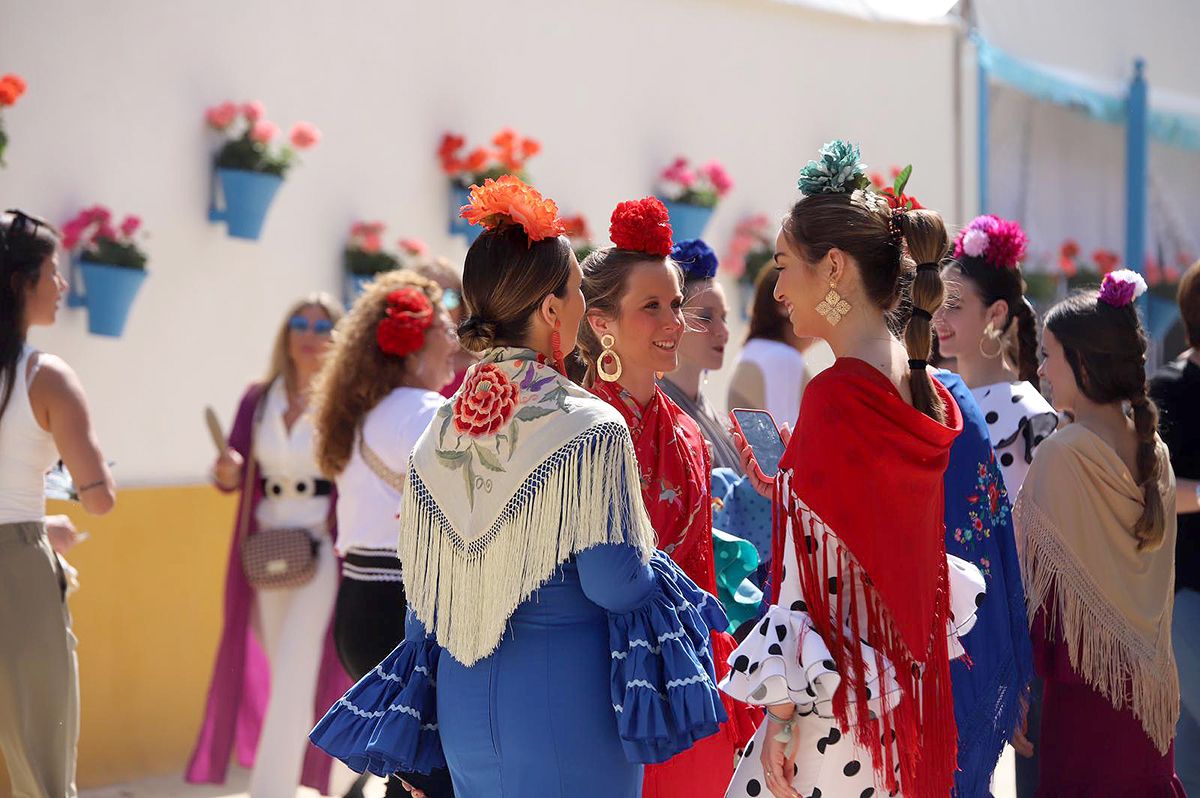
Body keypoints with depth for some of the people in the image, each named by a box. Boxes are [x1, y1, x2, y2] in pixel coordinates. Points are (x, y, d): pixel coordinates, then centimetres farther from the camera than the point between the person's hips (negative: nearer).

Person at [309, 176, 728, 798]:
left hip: (464, 697, 6)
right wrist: (659, 573, 8)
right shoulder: (590, 430, -15)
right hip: (564, 695, -5)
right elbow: (615, 583, -15)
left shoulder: (437, 433, 3)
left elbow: (423, 590, 9)